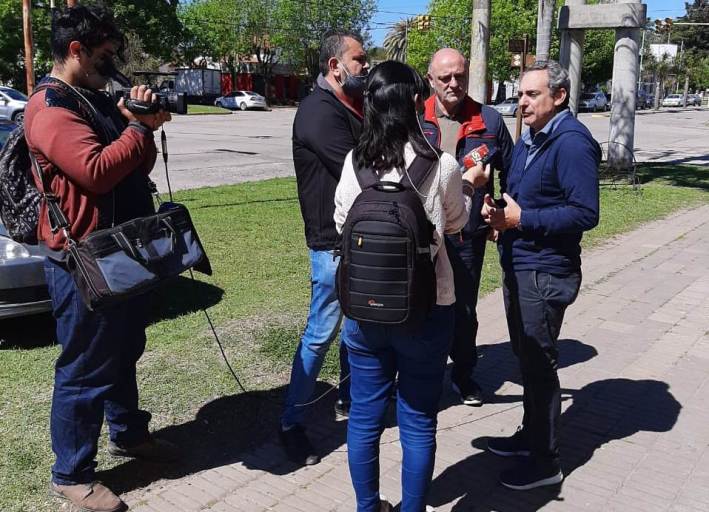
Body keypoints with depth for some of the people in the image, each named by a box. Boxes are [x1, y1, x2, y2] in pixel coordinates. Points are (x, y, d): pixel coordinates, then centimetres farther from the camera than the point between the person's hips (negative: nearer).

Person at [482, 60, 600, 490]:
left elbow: (586, 213, -23)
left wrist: (520, 219, -22)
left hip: (544, 273, -9)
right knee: (527, 357, 20)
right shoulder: (528, 140, 13)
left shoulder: (572, 142, -17)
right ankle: (531, 434, 37)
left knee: (539, 363, 1)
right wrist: (499, 211, 0)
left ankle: (545, 460, 16)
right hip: (518, 266, 9)